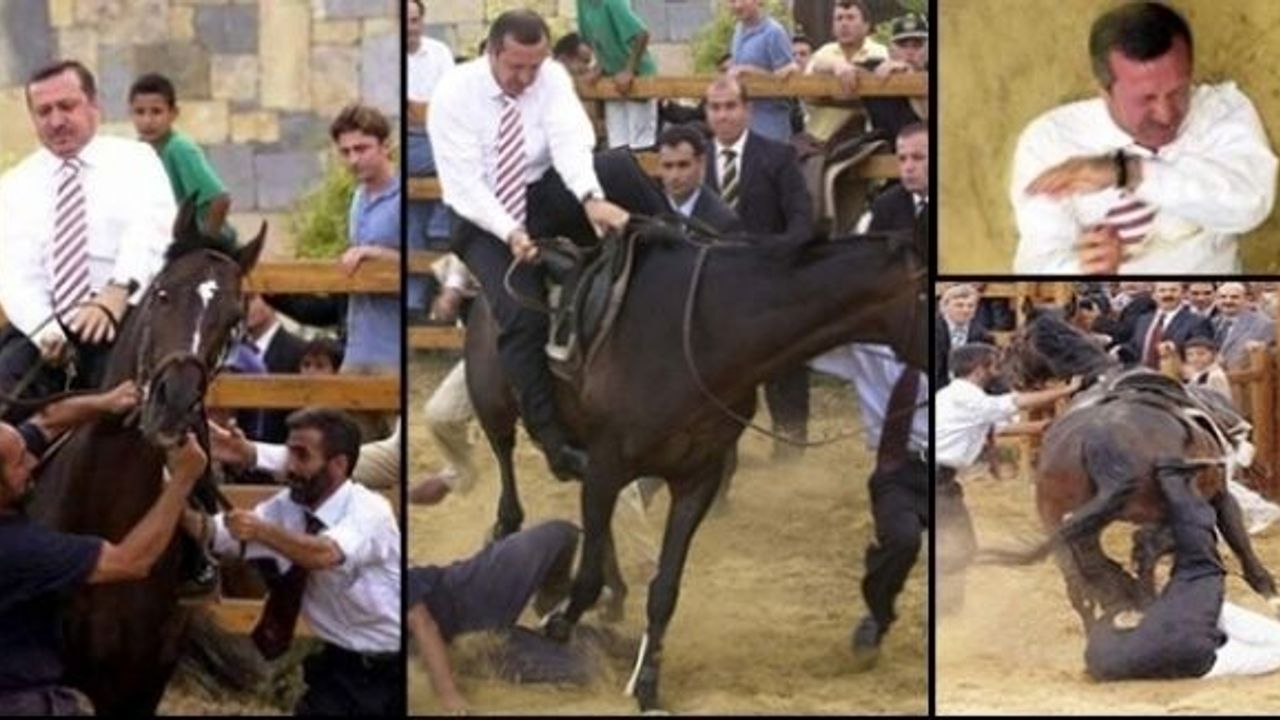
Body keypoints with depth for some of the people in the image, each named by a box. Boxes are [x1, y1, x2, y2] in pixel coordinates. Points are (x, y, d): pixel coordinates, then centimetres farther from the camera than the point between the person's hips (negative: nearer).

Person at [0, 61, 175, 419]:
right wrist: (45, 331, -20)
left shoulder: (135, 160, 7)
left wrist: (116, 293, -33)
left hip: (127, 320, -3)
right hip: (43, 327, 3)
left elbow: (151, 229, -13)